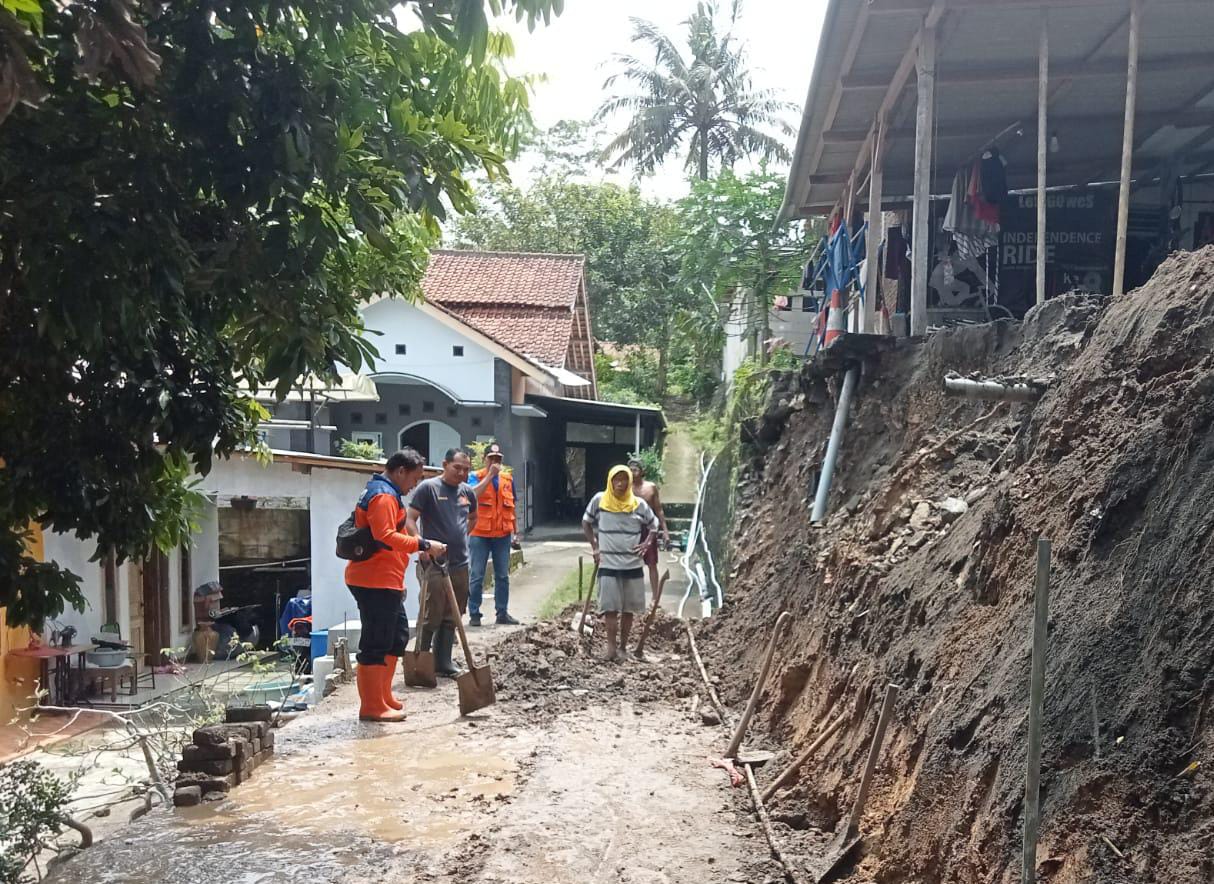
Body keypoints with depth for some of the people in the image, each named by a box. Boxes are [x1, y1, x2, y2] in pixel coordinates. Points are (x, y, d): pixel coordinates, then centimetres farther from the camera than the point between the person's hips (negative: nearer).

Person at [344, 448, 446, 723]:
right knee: (376, 643, -5)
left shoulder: (384, 492, 20)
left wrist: (399, 582, 28)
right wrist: (424, 545, -28)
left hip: (385, 581, 11)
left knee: (397, 637, 18)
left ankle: (383, 697, 27)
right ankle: (372, 707, 2)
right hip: (375, 582, -11)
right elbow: (386, 536, -28)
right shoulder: (384, 495, -15)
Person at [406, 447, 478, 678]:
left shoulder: (468, 492, 11)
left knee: (452, 616, 12)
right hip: (434, 562, -6)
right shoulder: (428, 488, -7)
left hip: (460, 564, 7)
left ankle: (444, 662, 20)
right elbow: (410, 520, -11)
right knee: (432, 616, -4)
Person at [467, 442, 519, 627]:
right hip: (480, 535, -4)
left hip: (502, 535, 4)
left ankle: (502, 613, 17)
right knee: (477, 576, 0)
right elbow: (473, 494, -25)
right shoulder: (476, 476, -3)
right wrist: (490, 475, -23)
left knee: (503, 576, 9)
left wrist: (513, 531, 16)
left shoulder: (508, 478, 10)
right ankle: (474, 614, 7)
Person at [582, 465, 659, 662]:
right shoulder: (599, 500, -3)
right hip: (608, 565, -2)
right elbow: (586, 522, 11)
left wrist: (647, 544, -1)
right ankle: (611, 647, -1)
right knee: (611, 608, -5)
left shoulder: (639, 504, -1)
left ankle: (623, 647, 18)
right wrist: (594, 546, 4)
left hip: (633, 565, 2)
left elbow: (654, 525, 14)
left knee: (628, 609, 8)